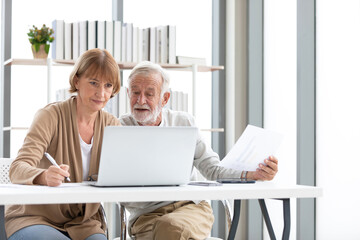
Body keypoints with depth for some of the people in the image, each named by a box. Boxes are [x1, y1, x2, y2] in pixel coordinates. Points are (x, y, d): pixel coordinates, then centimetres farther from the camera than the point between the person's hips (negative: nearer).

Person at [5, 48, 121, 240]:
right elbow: (17, 169, -20)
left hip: (83, 223, 4)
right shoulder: (51, 116, -8)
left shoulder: (111, 125, 6)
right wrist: (44, 177, -42)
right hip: (34, 219, -4)